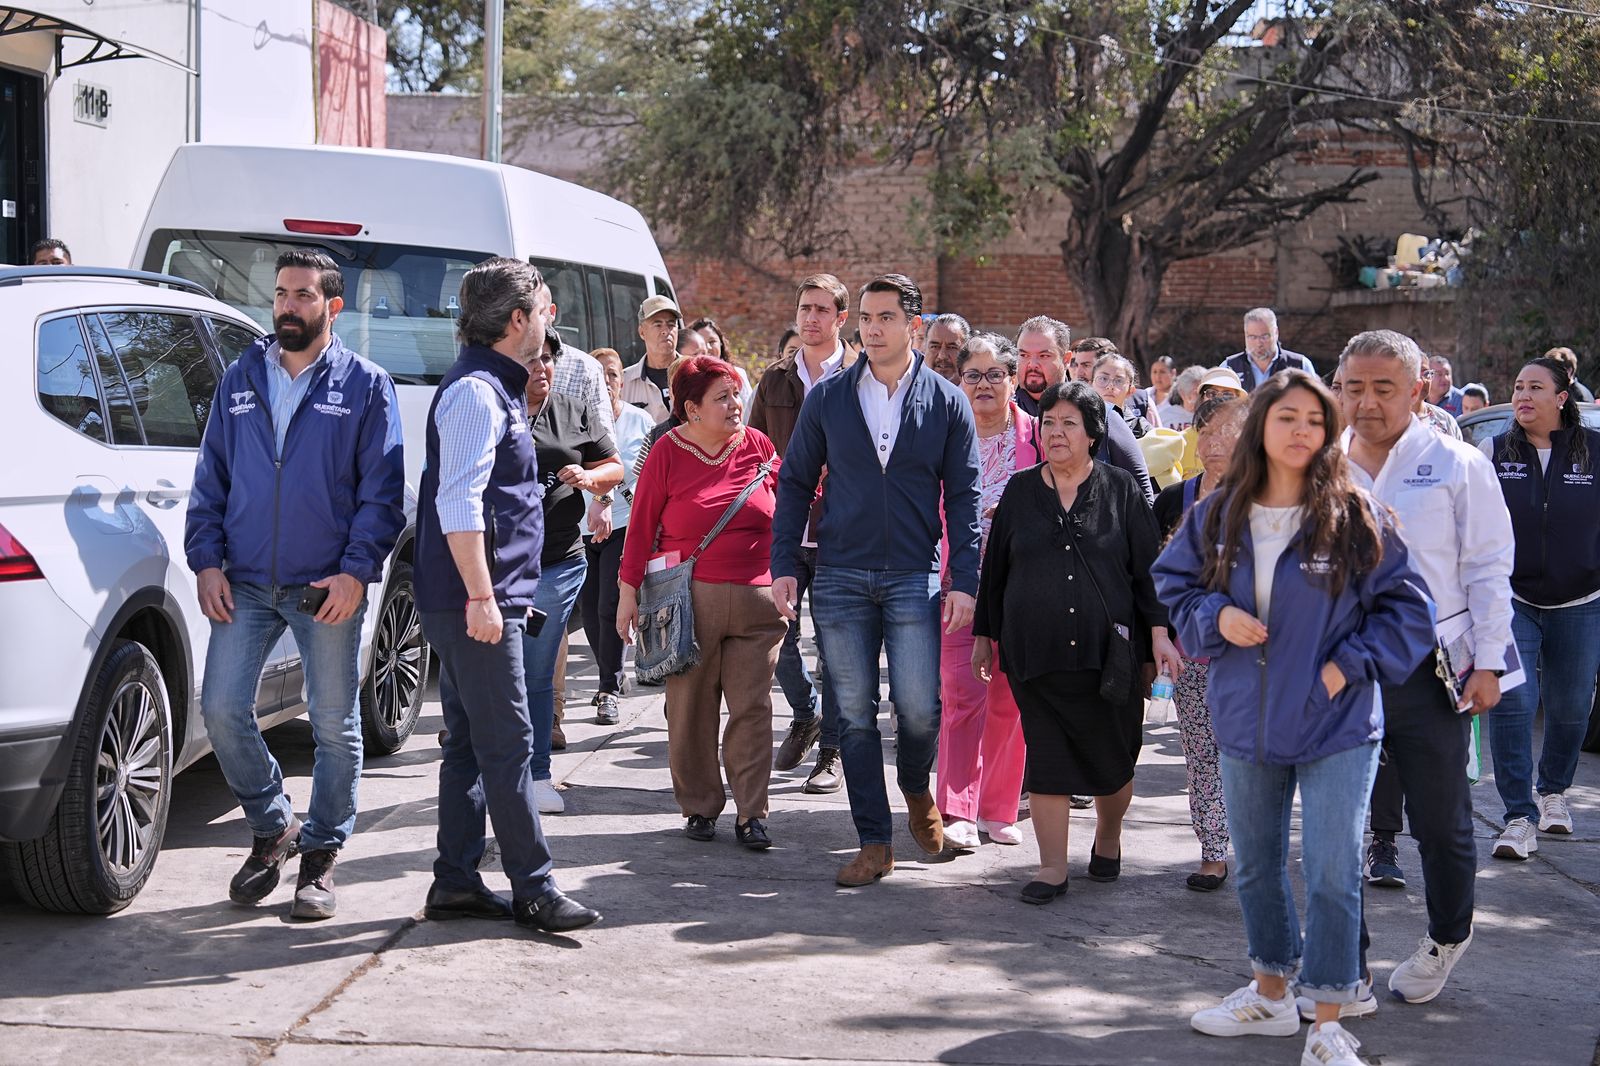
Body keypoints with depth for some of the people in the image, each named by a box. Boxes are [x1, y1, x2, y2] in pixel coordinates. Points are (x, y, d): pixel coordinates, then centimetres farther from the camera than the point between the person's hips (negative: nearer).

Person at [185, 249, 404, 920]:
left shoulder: (365, 386, 1)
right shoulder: (241, 379, 11)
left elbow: (382, 491, -2)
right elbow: (211, 476, 12)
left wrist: (356, 571, -12)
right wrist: (207, 560, 0)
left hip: (328, 588, -3)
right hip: (244, 585, 3)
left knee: (334, 725, 4)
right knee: (222, 711, -3)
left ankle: (320, 855, 18)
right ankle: (271, 826, 20)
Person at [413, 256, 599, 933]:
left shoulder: (495, 387, 19)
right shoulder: (475, 390, -14)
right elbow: (458, 504, -22)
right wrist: (481, 597, -24)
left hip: (482, 601, 10)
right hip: (476, 603, -10)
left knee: (468, 744, 12)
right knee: (507, 745, -7)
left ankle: (456, 883, 17)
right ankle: (533, 890, -3)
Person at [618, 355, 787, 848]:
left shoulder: (757, 445, 7)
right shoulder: (668, 452, -1)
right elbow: (642, 525, 2)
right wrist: (629, 591, 0)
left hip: (755, 599, 2)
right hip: (688, 598, -2)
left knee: (752, 707, -1)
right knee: (691, 709, 4)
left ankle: (751, 813, 4)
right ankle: (699, 807, 16)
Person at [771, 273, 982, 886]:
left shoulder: (947, 403, 3)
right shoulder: (828, 398, 5)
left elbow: (963, 497, 3)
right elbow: (795, 483, 9)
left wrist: (964, 581, -5)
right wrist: (783, 565, 0)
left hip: (914, 580, -1)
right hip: (839, 578, 1)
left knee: (919, 708, -7)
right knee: (855, 715, 3)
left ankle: (916, 787, 26)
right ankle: (875, 842, 11)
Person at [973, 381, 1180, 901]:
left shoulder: (1120, 489, 4)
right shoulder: (1020, 491, 9)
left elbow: (1148, 566, 3)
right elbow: (995, 568, 14)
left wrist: (1159, 633, -5)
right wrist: (984, 635, 14)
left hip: (1109, 649, -1)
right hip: (1035, 652, 1)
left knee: (1112, 757, 6)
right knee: (1046, 759, -1)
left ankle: (1108, 838, 33)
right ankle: (1052, 868, 5)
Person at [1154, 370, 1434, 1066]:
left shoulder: (1355, 518, -8)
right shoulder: (1217, 516, 1)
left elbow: (1405, 606, -4)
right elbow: (1172, 583, 12)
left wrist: (1349, 667, -13)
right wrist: (1215, 616, -7)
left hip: (1337, 726, -4)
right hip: (1248, 722, 4)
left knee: (1332, 874, -7)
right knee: (1255, 865, 18)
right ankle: (1271, 993, 37)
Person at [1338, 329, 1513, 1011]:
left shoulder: (1457, 467, -2)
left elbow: (1488, 570, -1)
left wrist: (1487, 664, -6)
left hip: (1428, 673, -3)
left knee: (1441, 821, 9)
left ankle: (1448, 937, 35)